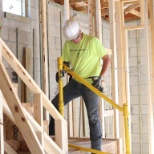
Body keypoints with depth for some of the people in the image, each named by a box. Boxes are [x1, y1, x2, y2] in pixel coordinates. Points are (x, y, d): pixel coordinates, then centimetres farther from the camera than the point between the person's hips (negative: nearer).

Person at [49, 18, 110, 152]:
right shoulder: (68, 44, 2)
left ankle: (97, 148, 7)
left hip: (91, 83, -6)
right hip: (75, 82, 6)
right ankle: (51, 135, 21)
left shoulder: (93, 41, -14)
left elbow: (107, 59, -10)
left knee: (92, 116, -3)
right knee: (55, 104, 5)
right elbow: (66, 62, 11)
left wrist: (100, 77, -18)